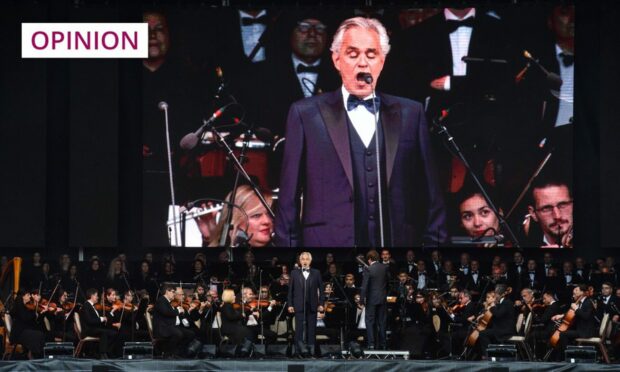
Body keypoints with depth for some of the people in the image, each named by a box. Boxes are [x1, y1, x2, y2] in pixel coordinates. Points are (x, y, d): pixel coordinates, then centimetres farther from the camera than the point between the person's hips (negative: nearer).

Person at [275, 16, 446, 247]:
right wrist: (287, 243, -1)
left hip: (399, 240, 2)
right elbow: (288, 200, 5)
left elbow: (430, 197, 11)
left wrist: (435, 242, 4)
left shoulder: (409, 114, 12)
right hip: (328, 241, -2)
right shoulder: (306, 114, 7)